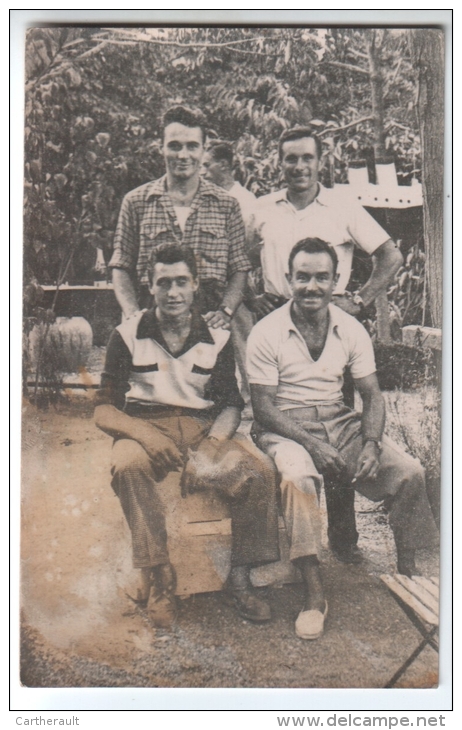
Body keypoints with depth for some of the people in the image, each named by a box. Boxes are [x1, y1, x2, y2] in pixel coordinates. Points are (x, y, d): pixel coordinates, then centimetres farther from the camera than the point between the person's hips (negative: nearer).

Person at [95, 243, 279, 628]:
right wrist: (144, 433, -24)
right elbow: (104, 412, -1)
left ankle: (240, 577, -13)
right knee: (129, 466, -36)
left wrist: (209, 447, -19)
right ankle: (157, 580, -27)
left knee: (260, 469, -26)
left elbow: (231, 406, 4)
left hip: (203, 428, 2)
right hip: (145, 428, -1)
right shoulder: (128, 336, 3)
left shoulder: (218, 339, 8)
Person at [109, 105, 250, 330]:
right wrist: (134, 317, -6)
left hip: (209, 325, 1)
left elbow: (239, 270, 11)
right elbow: (121, 269, 9)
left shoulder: (226, 205, 10)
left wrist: (225, 311, -6)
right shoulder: (135, 202, 9)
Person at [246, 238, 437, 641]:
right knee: (298, 476, -37)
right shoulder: (267, 333, -9)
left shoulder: (352, 330, 3)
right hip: (285, 426, -4)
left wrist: (371, 443, -16)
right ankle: (314, 592, -27)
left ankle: (408, 571, 4)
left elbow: (373, 396, 4)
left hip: (340, 421, 4)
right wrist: (312, 443, -23)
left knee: (410, 472, -16)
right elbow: (264, 408, -11)